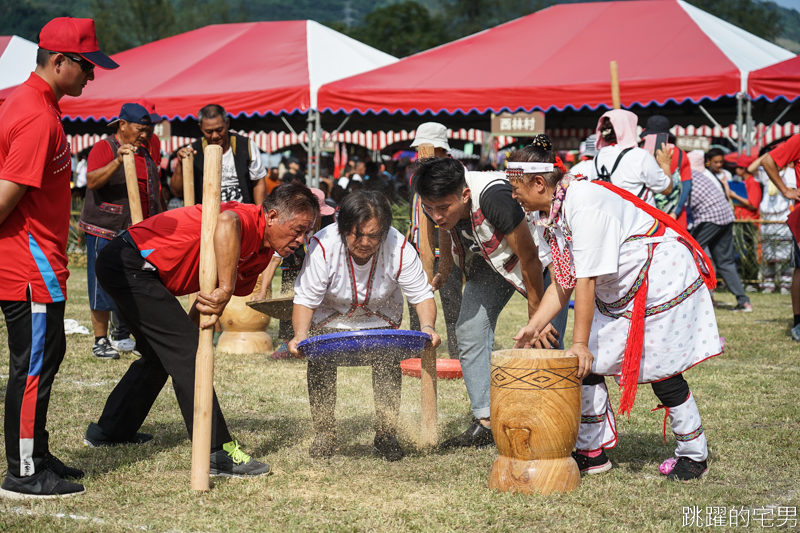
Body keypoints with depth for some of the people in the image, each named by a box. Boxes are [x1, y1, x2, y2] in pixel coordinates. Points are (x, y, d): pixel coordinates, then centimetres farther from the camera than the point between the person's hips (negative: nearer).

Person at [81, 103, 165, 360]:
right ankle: (100, 341, 3)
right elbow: (92, 181, -23)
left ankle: (122, 337, 19)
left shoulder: (145, 154, 18)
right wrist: (118, 161, -35)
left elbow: (155, 193, 28)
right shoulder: (104, 148, -7)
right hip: (105, 231, -7)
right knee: (104, 288, -4)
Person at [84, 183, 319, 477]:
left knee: (161, 356, 24)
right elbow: (226, 222, -48)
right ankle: (217, 453, -14)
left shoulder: (263, 254, 8)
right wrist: (225, 291, -44)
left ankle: (110, 430, 40)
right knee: (187, 352, -14)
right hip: (129, 262, -11)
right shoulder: (248, 219, -22)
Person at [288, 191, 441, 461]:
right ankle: (323, 434, 0)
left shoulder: (399, 249, -29)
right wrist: (300, 335, -41)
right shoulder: (323, 246, -33)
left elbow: (422, 295, -19)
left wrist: (428, 327, -39)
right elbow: (305, 299, -24)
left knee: (388, 361, -19)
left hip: (380, 319, 1)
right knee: (320, 361, -20)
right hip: (331, 317, -1)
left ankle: (386, 435, -2)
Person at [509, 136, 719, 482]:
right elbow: (563, 283, 5)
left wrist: (580, 342, -27)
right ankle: (593, 452, 13)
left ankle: (694, 454, 8)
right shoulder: (546, 216, 1)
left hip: (661, 277, -9)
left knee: (661, 369, -8)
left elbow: (586, 279, -29)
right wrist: (535, 325, -5)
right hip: (619, 290, 10)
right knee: (587, 364, 2)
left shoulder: (583, 203, -29)